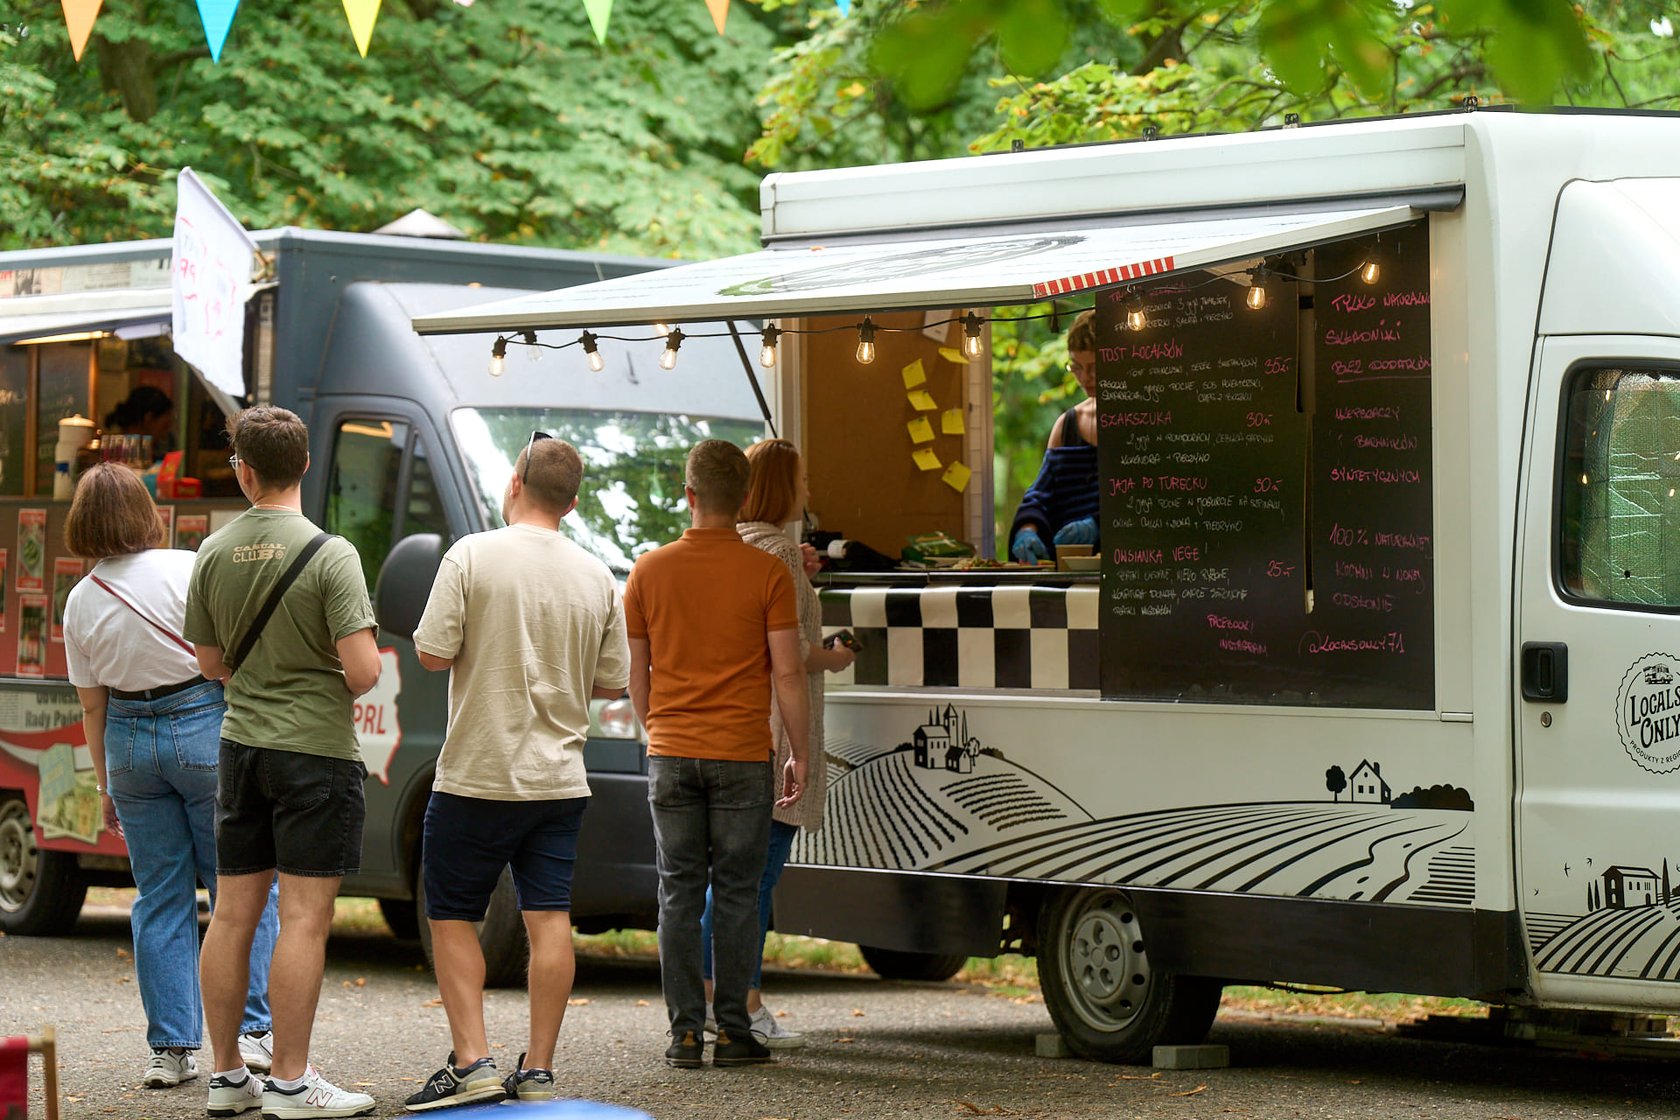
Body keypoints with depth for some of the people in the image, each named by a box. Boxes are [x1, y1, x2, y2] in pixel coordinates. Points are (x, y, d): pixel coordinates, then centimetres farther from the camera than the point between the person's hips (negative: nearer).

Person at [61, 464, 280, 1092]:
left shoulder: (81, 601, 2)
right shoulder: (187, 570, -10)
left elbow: (92, 706, 8)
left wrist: (105, 784, 18)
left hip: (129, 740, 3)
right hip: (205, 729, -3)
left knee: (160, 898, 9)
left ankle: (171, 1048, 7)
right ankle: (251, 1031, 3)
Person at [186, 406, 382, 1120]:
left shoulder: (214, 553, 2)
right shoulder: (330, 554, -14)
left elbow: (210, 664, 12)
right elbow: (363, 670, -18)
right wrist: (331, 692, 4)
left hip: (241, 745, 6)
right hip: (317, 750, -6)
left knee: (233, 914, 10)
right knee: (303, 917, -3)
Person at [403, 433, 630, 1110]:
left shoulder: (473, 556, -9)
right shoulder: (597, 578, 4)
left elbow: (432, 654, -12)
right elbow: (612, 684, 9)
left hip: (477, 776, -4)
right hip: (559, 780, 4)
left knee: (451, 916, 6)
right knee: (550, 920, 4)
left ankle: (471, 1060, -3)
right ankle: (538, 1070, 3)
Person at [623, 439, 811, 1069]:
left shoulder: (649, 572, 3)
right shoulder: (767, 574, -5)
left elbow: (636, 674, 9)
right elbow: (787, 673, -6)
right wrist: (799, 753, 3)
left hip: (672, 754, 2)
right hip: (743, 757, -2)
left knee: (679, 893, 6)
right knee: (736, 893, 3)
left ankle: (685, 1032, 4)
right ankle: (732, 1031, 3)